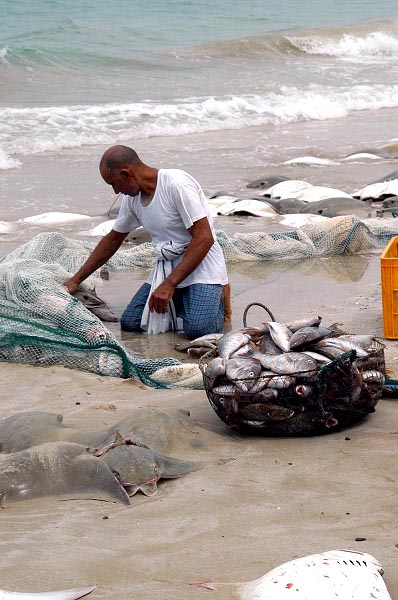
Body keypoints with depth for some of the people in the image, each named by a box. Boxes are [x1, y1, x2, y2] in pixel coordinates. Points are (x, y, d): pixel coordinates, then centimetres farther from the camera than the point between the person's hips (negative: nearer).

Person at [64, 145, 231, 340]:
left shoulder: (177, 184, -20)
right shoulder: (132, 197, 6)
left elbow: (204, 238, -23)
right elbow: (112, 239, 21)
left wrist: (169, 284, -24)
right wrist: (75, 280, 19)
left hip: (201, 265, -7)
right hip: (166, 266, 7)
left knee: (197, 330, -27)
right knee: (129, 324, -7)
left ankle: (218, 295, 6)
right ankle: (179, 299, 16)